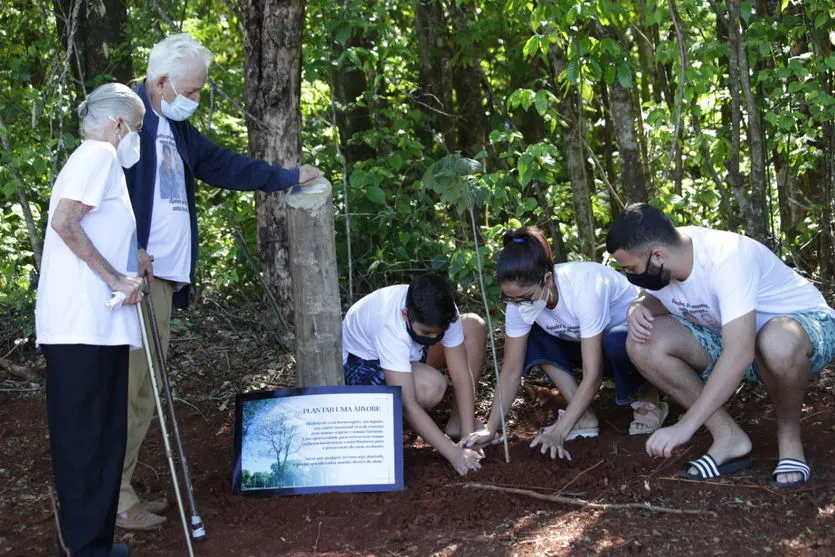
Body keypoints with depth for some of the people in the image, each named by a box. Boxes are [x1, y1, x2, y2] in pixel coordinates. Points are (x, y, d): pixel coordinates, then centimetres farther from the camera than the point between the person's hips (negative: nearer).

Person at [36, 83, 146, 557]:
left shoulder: (99, 160, 24)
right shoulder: (100, 155, -6)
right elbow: (64, 222, -18)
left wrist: (129, 270, 13)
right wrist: (115, 278, -14)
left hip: (95, 326, 10)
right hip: (84, 327, -10)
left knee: (101, 436, 13)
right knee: (86, 438, -4)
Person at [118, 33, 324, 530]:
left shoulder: (175, 129, 21)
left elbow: (223, 164, 30)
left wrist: (288, 177, 36)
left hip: (166, 275, 9)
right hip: (135, 273, -9)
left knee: (145, 391, 10)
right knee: (128, 387, -7)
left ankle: (125, 486, 17)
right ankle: (113, 499, 0)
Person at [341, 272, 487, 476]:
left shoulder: (443, 313, -25)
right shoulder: (390, 327, -40)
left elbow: (461, 374, -22)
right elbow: (408, 405, -41)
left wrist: (469, 437, -27)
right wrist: (454, 453, -43)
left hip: (408, 354, 7)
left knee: (474, 326, -12)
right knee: (430, 387, -36)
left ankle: (457, 421, -2)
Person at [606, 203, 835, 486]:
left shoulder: (726, 258, -34)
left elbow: (739, 354, -40)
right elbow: (657, 300, 9)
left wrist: (686, 426, -42)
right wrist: (638, 309, -17)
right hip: (729, 335, 7)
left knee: (777, 343, -43)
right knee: (642, 344, -15)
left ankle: (789, 436, -13)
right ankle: (729, 437, -8)